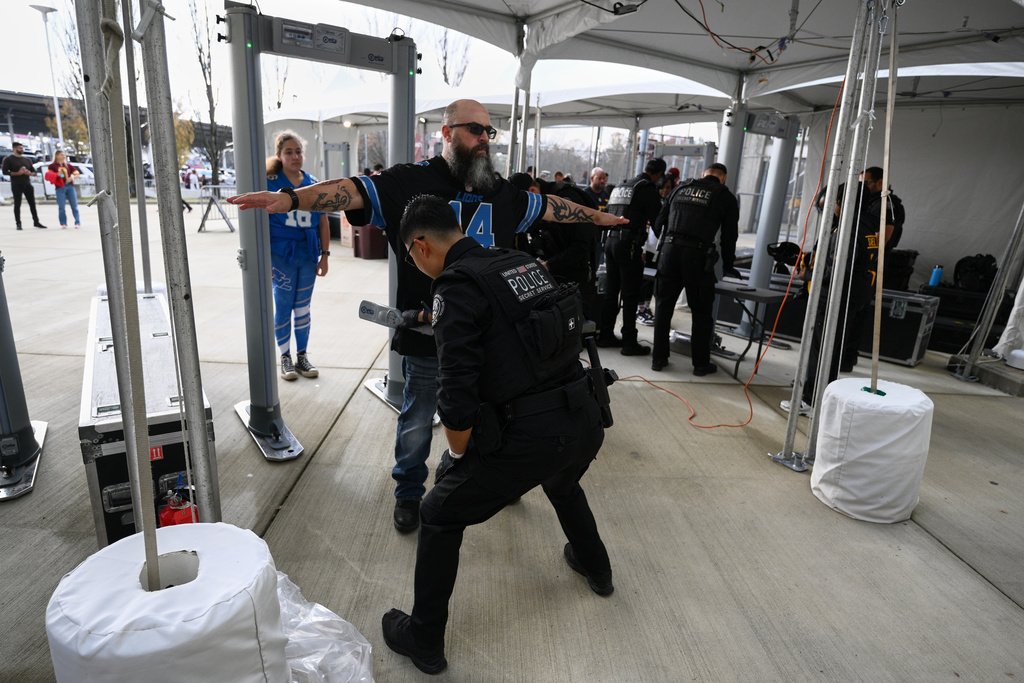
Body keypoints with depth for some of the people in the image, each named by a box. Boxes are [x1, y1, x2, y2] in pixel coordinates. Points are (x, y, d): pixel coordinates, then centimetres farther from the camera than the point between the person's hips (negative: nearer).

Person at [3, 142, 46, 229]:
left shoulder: (27, 160, 16)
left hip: (27, 184, 4)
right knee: (17, 204, -4)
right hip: (16, 185, -4)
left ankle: (36, 222, 9)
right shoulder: (8, 159, 1)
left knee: (32, 203, 3)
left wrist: (29, 173, -6)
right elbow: (5, 172, -6)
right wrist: (17, 173, -17)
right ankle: (18, 223, -2)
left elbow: (34, 171, 17)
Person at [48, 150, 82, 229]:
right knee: (61, 207, -2)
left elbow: (77, 174, 11)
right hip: (60, 187, -2)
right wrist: (57, 174, -11)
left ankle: (77, 223, -1)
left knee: (74, 206, -3)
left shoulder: (68, 165, 15)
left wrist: (72, 177, -7)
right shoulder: (53, 166, 9)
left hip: (70, 186, 2)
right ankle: (63, 223, 5)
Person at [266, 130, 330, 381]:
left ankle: (302, 356, 22)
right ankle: (285, 358, 16)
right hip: (281, 254, -3)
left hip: (308, 254, 3)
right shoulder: (270, 183, -4)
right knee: (283, 308, 3)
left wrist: (325, 255, 6)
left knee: (303, 308, 10)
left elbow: (322, 222, 9)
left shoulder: (313, 184, 6)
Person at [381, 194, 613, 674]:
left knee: (440, 517, 14)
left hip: (528, 437, -7)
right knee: (563, 485, 40)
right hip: (586, 423, 8)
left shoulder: (456, 287, -12)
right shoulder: (524, 263, 10)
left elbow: (456, 396, -17)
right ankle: (594, 567, 63)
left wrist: (458, 456, 1)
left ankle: (424, 641, 29)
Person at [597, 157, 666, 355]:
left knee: (611, 291, 14)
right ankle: (629, 342, -1)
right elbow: (656, 219, -8)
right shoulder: (648, 188, -6)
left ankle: (606, 335, 20)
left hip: (610, 241, 8)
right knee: (630, 295, -4)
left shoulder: (621, 187, 18)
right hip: (629, 244, -8)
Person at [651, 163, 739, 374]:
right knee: (702, 311, 8)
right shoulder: (726, 197, 10)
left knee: (663, 306, 11)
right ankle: (701, 363, 15)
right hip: (697, 256, -3)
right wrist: (728, 266, 22)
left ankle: (659, 358, 15)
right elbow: (729, 235, 10)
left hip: (669, 251, 3)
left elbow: (659, 223, 17)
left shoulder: (681, 188, 18)